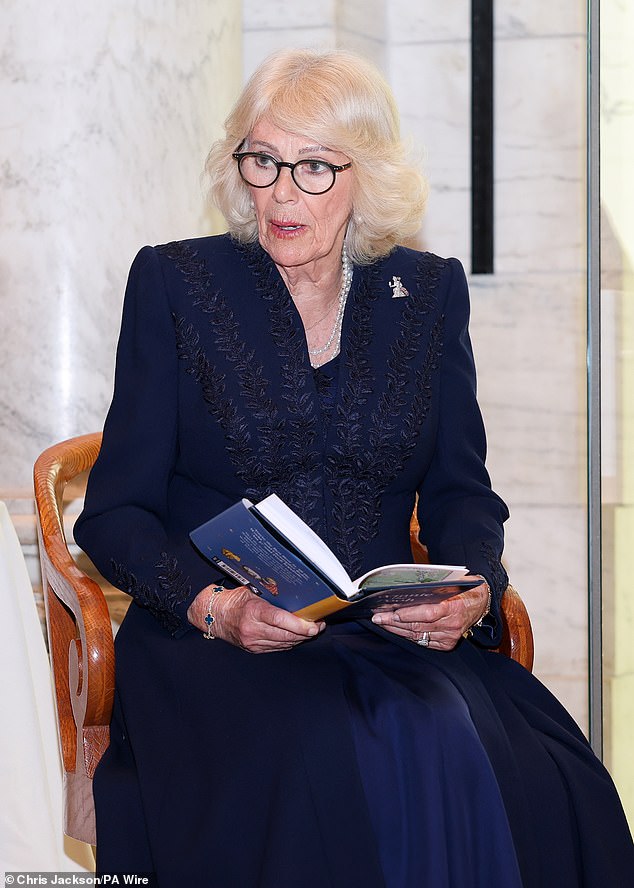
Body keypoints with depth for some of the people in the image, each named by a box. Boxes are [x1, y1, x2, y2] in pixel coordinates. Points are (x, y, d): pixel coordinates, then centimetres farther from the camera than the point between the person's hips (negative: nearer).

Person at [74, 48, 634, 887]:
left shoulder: (429, 291, 11)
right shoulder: (173, 282, 3)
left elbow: (460, 489, 14)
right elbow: (115, 511, 1)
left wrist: (473, 592, -9)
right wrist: (213, 606, -17)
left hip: (391, 633, 3)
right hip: (215, 646, -2)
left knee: (449, 742, -32)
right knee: (328, 762, -35)